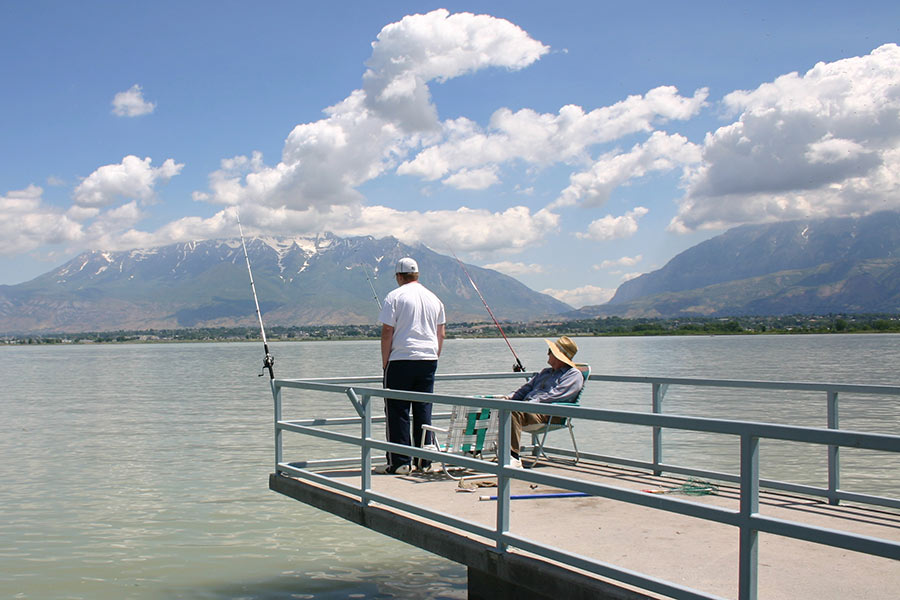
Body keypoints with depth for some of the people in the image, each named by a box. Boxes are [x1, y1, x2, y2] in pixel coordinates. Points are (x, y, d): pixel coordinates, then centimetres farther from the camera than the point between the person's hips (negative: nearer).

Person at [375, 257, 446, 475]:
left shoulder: (395, 297, -4)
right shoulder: (434, 299, 12)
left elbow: (387, 333, -7)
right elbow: (441, 334, 14)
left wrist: (385, 363, -1)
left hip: (401, 360, -5)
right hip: (429, 359, 5)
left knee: (398, 411, 1)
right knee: (423, 410, 9)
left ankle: (399, 462, -1)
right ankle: (424, 461, 11)